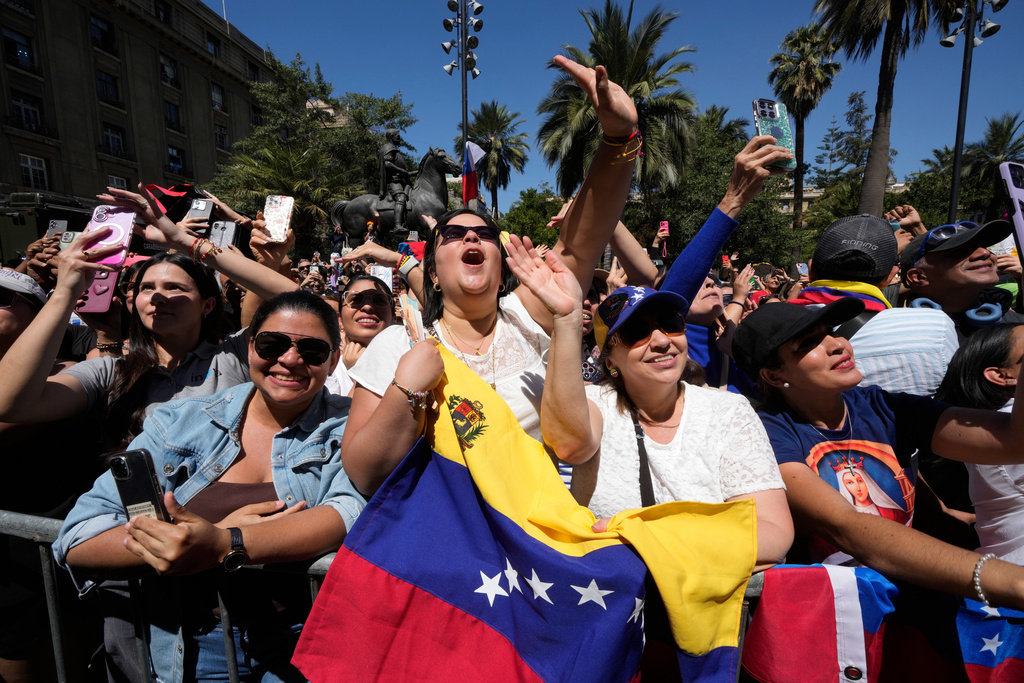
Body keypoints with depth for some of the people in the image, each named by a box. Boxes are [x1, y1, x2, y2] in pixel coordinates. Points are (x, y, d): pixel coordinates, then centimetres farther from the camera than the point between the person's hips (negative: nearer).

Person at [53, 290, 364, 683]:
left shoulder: (348, 429, -2)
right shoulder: (180, 423, 3)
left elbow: (358, 511, -20)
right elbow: (78, 539, -3)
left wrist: (223, 546, -29)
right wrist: (219, 531, -17)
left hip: (306, 635, -3)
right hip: (194, 645, 3)